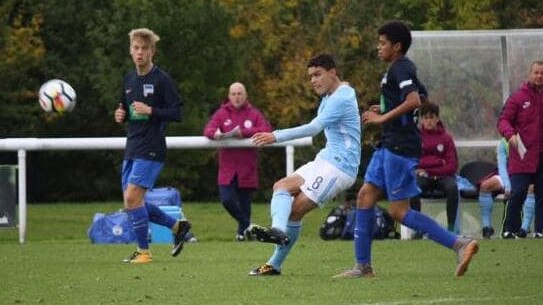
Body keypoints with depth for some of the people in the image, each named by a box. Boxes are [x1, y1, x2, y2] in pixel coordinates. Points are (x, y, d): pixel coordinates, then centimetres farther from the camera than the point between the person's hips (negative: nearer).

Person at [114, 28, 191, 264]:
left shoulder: (162, 80, -8)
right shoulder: (129, 79, 13)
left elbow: (176, 113, -12)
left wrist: (150, 111, -21)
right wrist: (121, 116, 4)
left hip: (151, 150, -8)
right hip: (132, 149, 8)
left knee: (132, 198, -15)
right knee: (131, 202, 7)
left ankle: (143, 251, -3)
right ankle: (177, 226, 23)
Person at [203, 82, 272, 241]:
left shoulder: (254, 114, 4)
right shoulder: (222, 113, 6)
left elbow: (267, 130, -9)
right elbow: (208, 129, -4)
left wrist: (244, 132, -19)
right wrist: (215, 134, -29)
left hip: (247, 168, -1)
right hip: (228, 167, 1)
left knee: (244, 202, 4)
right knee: (227, 200, -13)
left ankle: (243, 230, 22)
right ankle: (246, 225, 7)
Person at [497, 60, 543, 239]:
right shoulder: (518, 98, 1)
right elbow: (503, 120, -2)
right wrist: (510, 134, -21)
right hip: (523, 156, -3)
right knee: (518, 193, -8)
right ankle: (510, 229, 0)